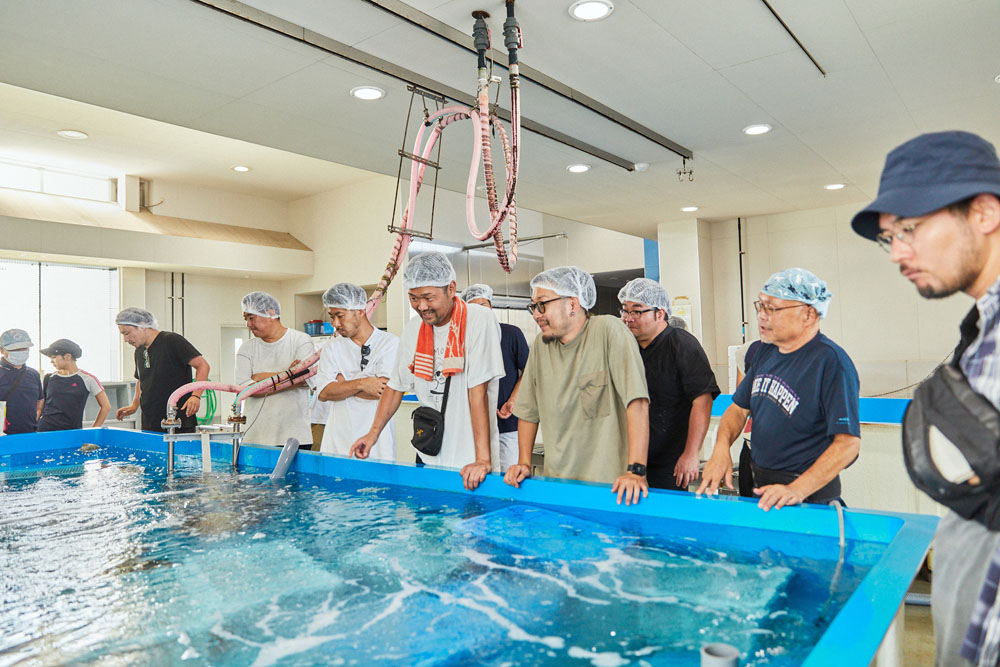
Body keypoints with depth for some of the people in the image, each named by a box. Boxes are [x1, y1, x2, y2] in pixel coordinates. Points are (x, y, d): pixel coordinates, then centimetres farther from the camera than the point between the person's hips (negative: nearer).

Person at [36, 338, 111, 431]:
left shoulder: (87, 379, 1)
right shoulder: (48, 379, 10)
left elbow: (106, 406, 3)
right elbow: (39, 409, 15)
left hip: (72, 431, -2)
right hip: (45, 429, 2)